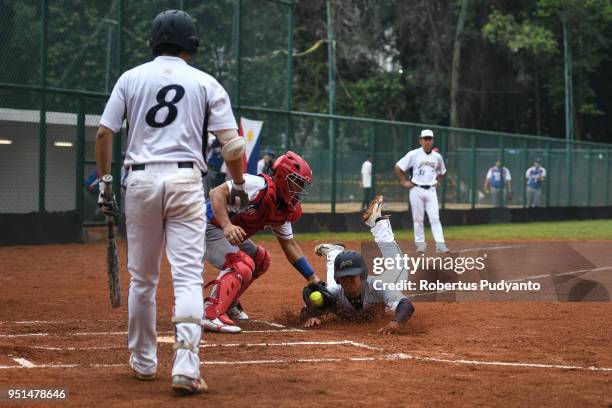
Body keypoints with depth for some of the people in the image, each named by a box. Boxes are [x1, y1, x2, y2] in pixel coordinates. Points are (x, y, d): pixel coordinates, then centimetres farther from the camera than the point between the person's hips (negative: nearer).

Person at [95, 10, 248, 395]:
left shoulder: (131, 78, 8)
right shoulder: (206, 83, 5)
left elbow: (104, 133, 3)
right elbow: (232, 143, -1)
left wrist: (104, 182, 10)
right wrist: (239, 185, 12)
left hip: (140, 179, 2)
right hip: (185, 181, -2)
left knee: (142, 277, 14)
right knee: (188, 277, -4)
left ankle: (143, 361, 25)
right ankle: (186, 367, -16)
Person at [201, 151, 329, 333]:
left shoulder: (283, 210, 5)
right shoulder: (259, 186, -24)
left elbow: (289, 244, 13)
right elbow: (217, 193, -32)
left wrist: (314, 280, 10)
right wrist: (227, 226, -46)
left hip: (229, 234, 10)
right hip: (208, 227, -10)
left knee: (261, 260, 20)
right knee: (242, 265, -26)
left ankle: (229, 303, 25)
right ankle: (211, 314, -34)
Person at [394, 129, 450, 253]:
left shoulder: (437, 156, 8)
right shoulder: (414, 154, -4)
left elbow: (442, 172, 26)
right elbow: (398, 167, -1)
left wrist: (436, 181, 12)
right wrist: (404, 182, -3)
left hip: (431, 191, 2)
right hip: (417, 190, -2)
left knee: (435, 218, -6)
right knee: (418, 219, 2)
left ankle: (440, 245, -11)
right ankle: (420, 244, 12)